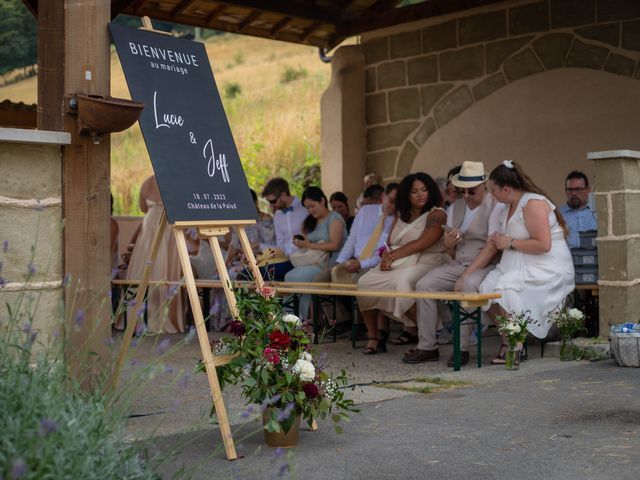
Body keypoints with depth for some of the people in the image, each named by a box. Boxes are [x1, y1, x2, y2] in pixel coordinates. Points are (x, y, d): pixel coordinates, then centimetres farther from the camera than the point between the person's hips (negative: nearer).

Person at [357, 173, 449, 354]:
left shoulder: (436, 215, 0)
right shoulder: (401, 215, 21)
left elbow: (421, 244, -13)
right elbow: (389, 243, 15)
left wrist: (393, 255, -11)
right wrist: (386, 257, -7)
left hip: (424, 263, -7)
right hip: (397, 264, 7)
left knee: (401, 282, -38)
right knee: (364, 283, -15)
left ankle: (414, 328, -19)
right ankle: (373, 335, -6)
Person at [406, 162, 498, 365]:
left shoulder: (494, 207, -4)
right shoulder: (455, 208, 15)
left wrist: (471, 271, -22)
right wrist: (448, 244, -9)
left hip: (484, 266, -6)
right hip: (458, 265, 6)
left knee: (469, 285, -37)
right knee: (424, 284, -14)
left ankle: (462, 348, -28)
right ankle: (427, 347, -11)